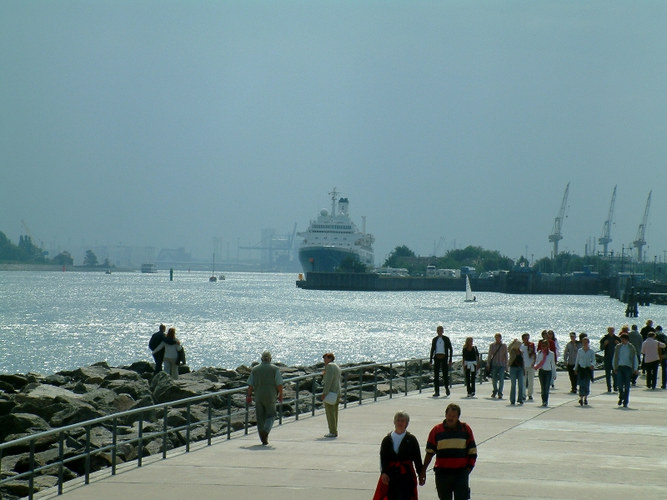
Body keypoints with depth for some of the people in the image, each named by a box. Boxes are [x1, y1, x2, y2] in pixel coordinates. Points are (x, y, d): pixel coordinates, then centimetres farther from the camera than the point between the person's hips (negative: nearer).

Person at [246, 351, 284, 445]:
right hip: (270, 397, -2)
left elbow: (250, 385, 2)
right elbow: (279, 384, -7)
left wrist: (249, 396, 9)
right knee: (270, 415, 10)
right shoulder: (275, 369, -3)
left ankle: (264, 439, 8)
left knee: (260, 417, 8)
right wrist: (280, 395, 3)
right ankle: (265, 431, -17)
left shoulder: (255, 369, 4)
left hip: (258, 396, 2)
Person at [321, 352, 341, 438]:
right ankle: (334, 431, 12)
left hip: (330, 392, -10)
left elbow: (329, 380, -19)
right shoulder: (337, 367, 17)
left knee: (330, 413, -7)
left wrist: (324, 393, -20)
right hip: (337, 392, 10)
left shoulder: (329, 366, -12)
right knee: (334, 413, 11)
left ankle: (333, 432, -8)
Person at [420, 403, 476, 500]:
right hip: (442, 472, 1)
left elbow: (472, 452, 9)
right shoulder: (437, 430, 4)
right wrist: (423, 471, 6)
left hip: (461, 473, -1)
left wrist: (469, 467, -1)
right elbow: (430, 452, 9)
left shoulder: (465, 429, 4)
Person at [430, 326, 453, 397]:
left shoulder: (446, 339, 2)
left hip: (444, 358, -2)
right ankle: (437, 392, 0)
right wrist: (431, 361, 9)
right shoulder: (434, 339, 9)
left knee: (445, 374, -3)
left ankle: (447, 388, 24)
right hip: (437, 358, 2)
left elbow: (450, 349, 3)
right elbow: (432, 350, 14)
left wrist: (450, 360, -4)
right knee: (436, 375, -3)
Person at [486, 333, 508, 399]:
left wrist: (506, 366, 5)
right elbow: (489, 355, 9)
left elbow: (506, 356, 6)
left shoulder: (504, 346, 4)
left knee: (501, 379, -7)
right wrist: (488, 364, 5)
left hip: (501, 365, -1)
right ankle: (495, 391, 30)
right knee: (494, 379, 8)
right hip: (494, 364, 1)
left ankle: (500, 393, -4)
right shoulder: (492, 345, 6)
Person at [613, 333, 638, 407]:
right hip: (619, 367, 1)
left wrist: (635, 369, 3)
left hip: (628, 368, -1)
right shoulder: (618, 347, 8)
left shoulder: (631, 347, 3)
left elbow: (635, 358, 7)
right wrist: (615, 367, 11)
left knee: (627, 386, -1)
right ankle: (621, 397, 18)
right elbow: (615, 357, 14)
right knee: (620, 384, -8)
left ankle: (625, 402, 4)